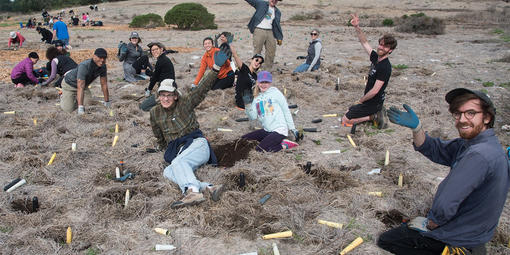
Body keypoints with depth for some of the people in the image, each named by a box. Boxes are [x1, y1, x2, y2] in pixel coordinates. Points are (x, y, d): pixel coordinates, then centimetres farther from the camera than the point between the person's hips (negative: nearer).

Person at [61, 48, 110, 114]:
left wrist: (107, 101, -7)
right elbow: (80, 87, -44)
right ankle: (64, 97, 20)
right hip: (69, 84, -6)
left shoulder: (103, 66, -18)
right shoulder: (84, 66, -38)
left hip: (84, 85, 6)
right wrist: (80, 107, -50)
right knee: (69, 109, -14)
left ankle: (76, 97, 25)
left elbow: (104, 84, -9)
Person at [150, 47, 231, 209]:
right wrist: (167, 151, 23)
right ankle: (208, 187, -46)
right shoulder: (155, 113, 14)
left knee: (178, 162, -35)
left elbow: (203, 88, -9)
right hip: (177, 152, 4)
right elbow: (159, 138, 29)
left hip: (197, 143, -4)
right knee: (168, 172, -29)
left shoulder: (185, 104, 3)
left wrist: (216, 68, -20)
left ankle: (192, 192, -62)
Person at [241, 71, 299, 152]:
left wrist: (293, 129, 0)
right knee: (243, 139, 0)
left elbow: (286, 111, 1)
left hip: (279, 130, -7)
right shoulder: (256, 98, 11)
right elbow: (253, 117, 2)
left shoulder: (275, 93, -3)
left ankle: (283, 145, -3)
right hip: (267, 130, 7)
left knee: (260, 149, -21)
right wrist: (248, 105, -13)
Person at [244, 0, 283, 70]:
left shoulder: (277, 12, 17)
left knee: (271, 51, 2)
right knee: (257, 51, -4)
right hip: (259, 30, -4)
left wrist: (279, 37, 12)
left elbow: (277, 26, 18)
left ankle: (268, 69, 13)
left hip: (270, 32, 5)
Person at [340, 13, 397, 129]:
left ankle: (373, 116, -3)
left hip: (373, 103, -9)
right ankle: (376, 113, 13)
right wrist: (357, 27, -3)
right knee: (348, 111, 24)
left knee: (345, 120, -6)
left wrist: (360, 101, -13)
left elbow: (375, 90, -26)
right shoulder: (376, 57, 1)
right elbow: (364, 42, 10)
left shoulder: (385, 67, -24)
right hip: (369, 101, 9)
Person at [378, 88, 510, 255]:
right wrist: (416, 127, -12)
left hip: (459, 237, -10)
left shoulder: (479, 155, -32)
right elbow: (434, 150, 6)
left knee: (385, 241, 1)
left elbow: (445, 205, -33)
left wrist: (429, 224, -13)